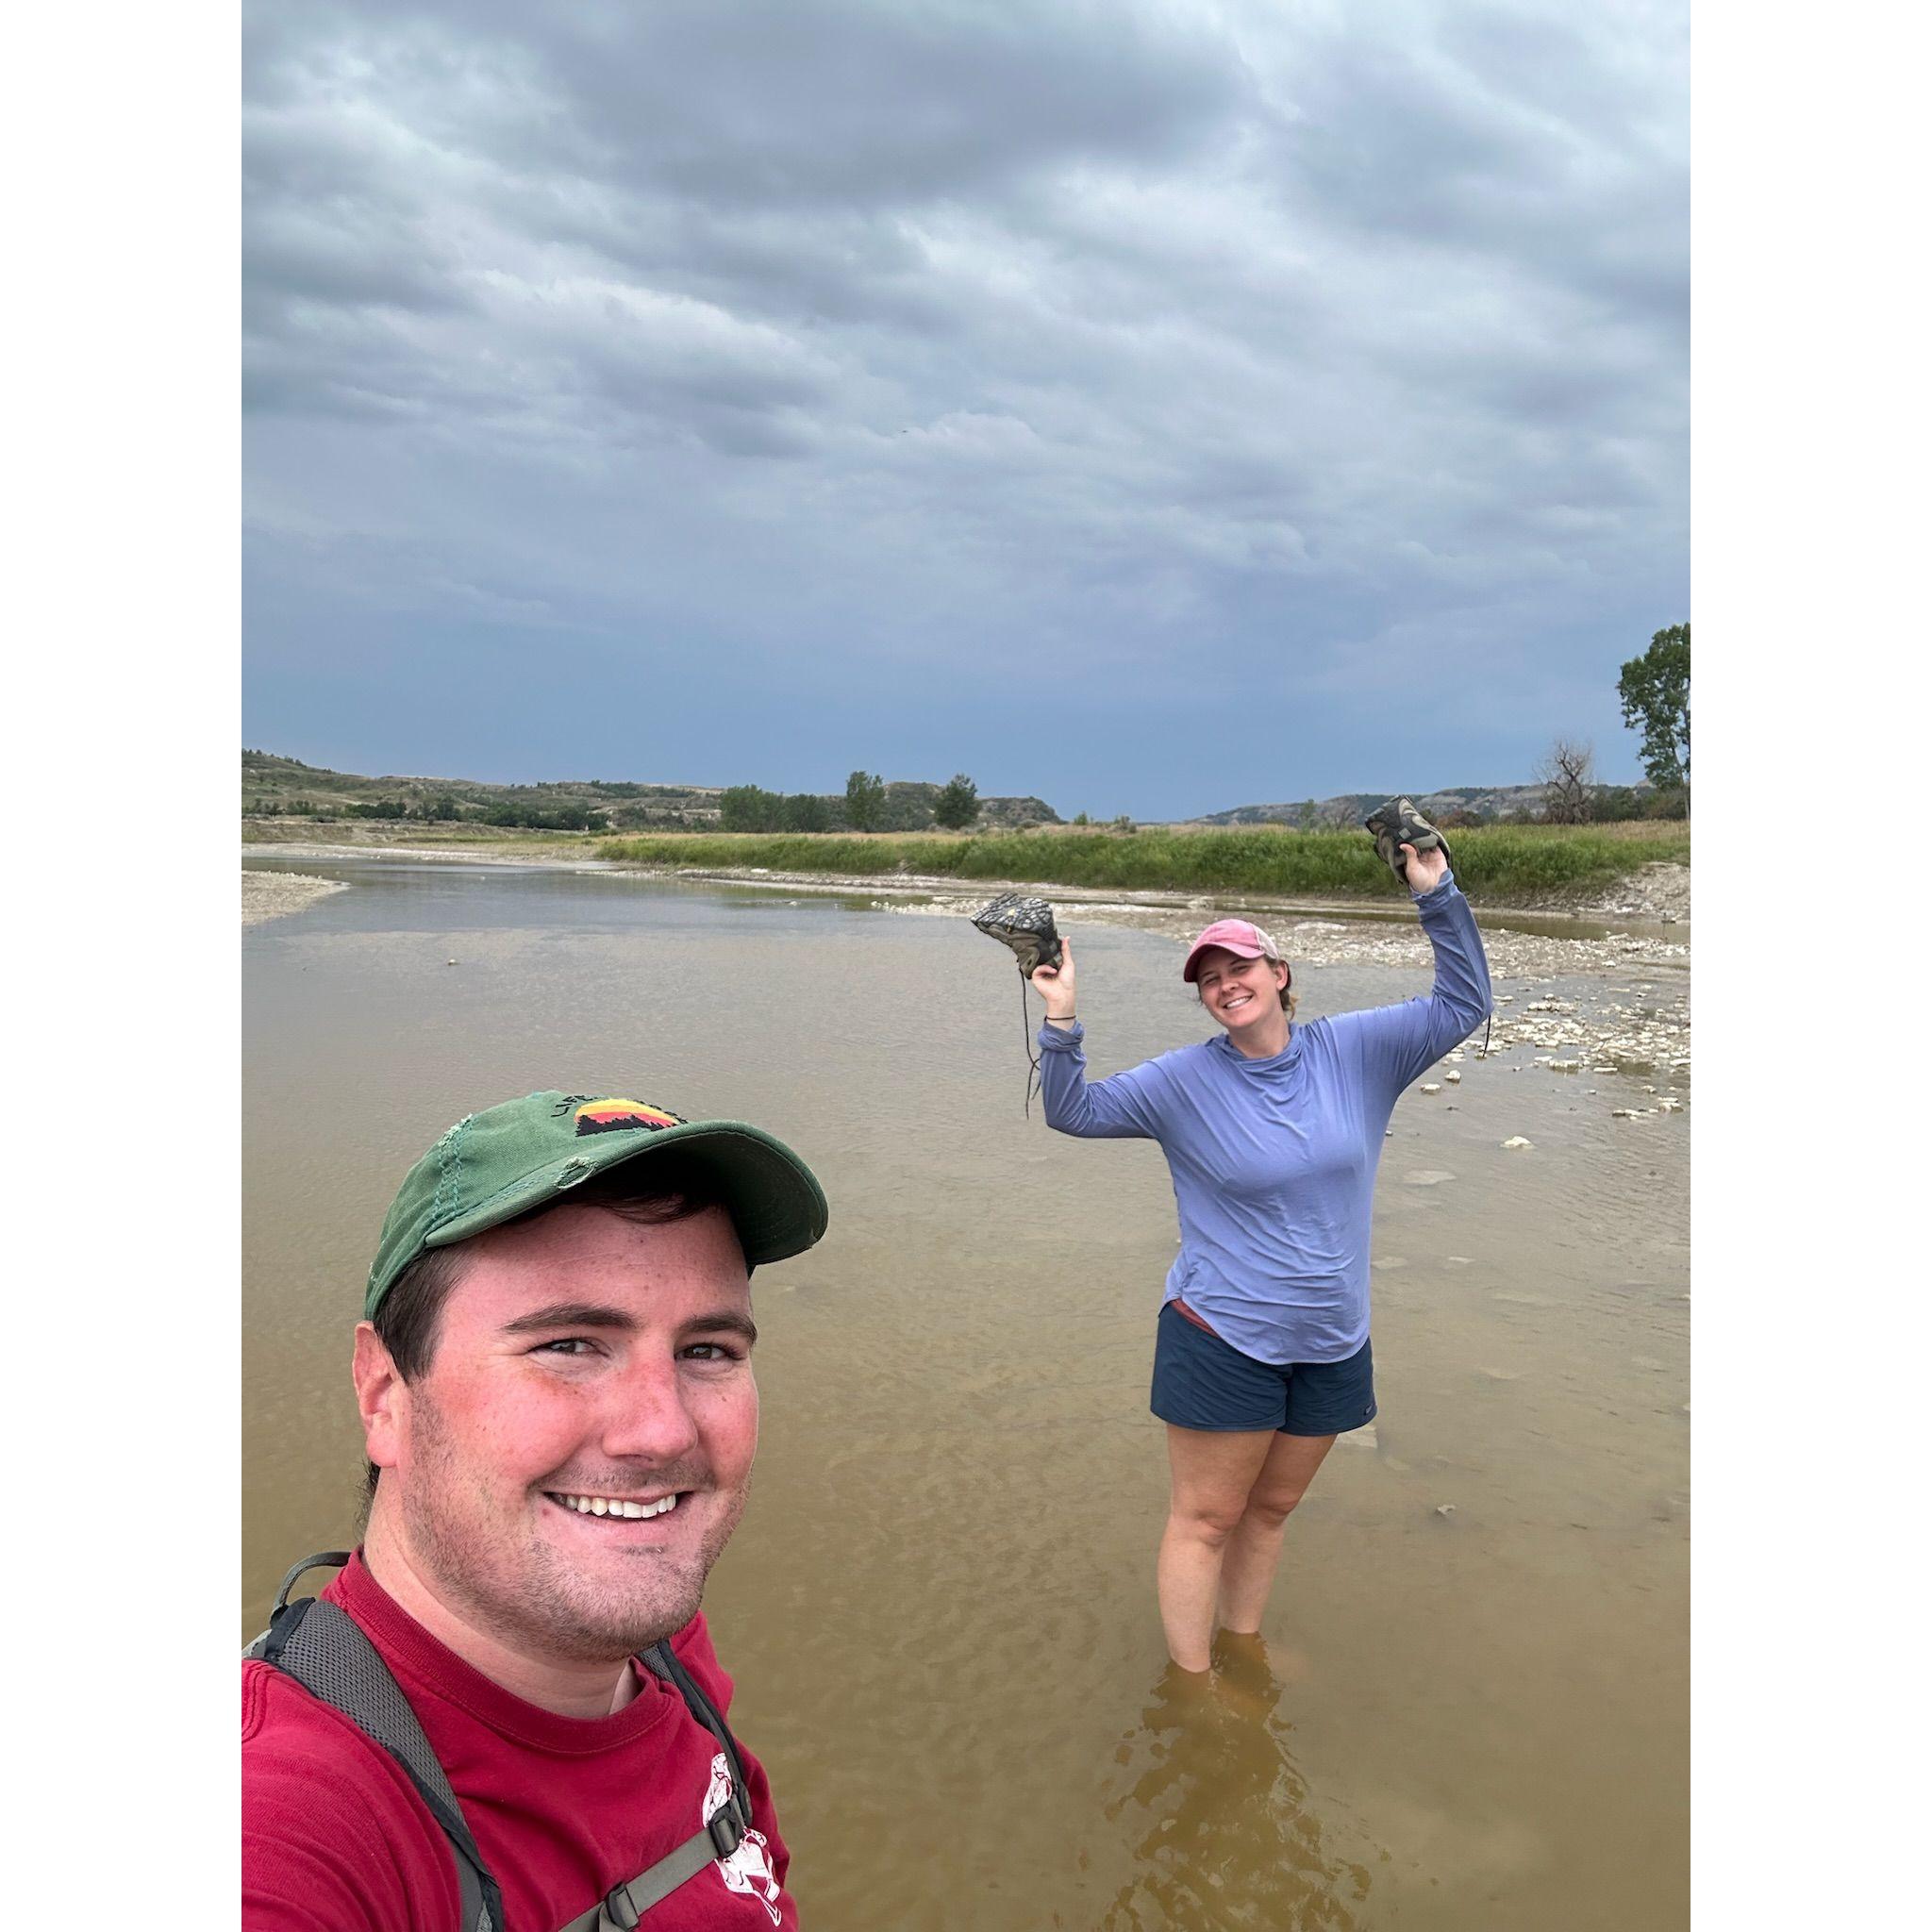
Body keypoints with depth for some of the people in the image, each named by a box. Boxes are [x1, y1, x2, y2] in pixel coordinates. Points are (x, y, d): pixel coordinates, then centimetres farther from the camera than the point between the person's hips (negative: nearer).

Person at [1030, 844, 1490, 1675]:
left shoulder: (1355, 1050, -1)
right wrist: (1061, 1021, -24)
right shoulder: (1186, 1081, -8)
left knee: (1270, 1510, 20)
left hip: (1333, 1346, 3)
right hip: (1223, 1342, -3)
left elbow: (1463, 1006, 0)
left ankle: (1243, 1642, 40)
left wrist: (1438, 898, -11)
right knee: (1205, 1518, 5)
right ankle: (1191, 1680, 21)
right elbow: (1074, 1111, -8)